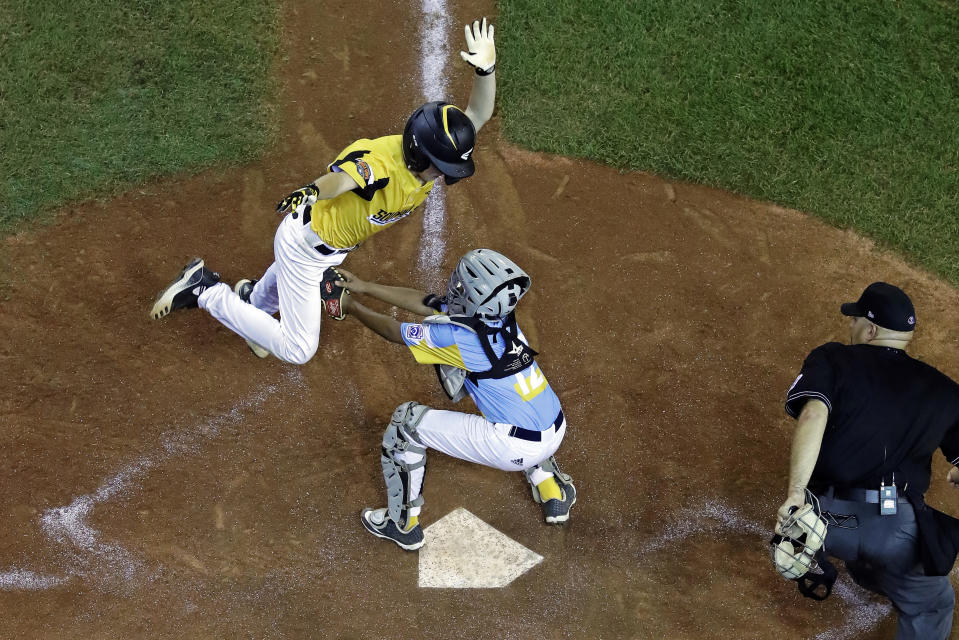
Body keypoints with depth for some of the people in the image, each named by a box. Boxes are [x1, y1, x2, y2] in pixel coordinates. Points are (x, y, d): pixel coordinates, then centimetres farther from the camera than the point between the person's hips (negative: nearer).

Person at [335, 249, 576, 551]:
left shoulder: (456, 337, -19)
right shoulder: (498, 312, 2)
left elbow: (394, 331, -2)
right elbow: (424, 302, 12)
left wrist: (352, 307, 15)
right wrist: (364, 286, 18)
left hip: (514, 449, -7)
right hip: (556, 432, 8)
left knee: (406, 421, 3)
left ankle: (402, 524, 20)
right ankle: (552, 487, 36)